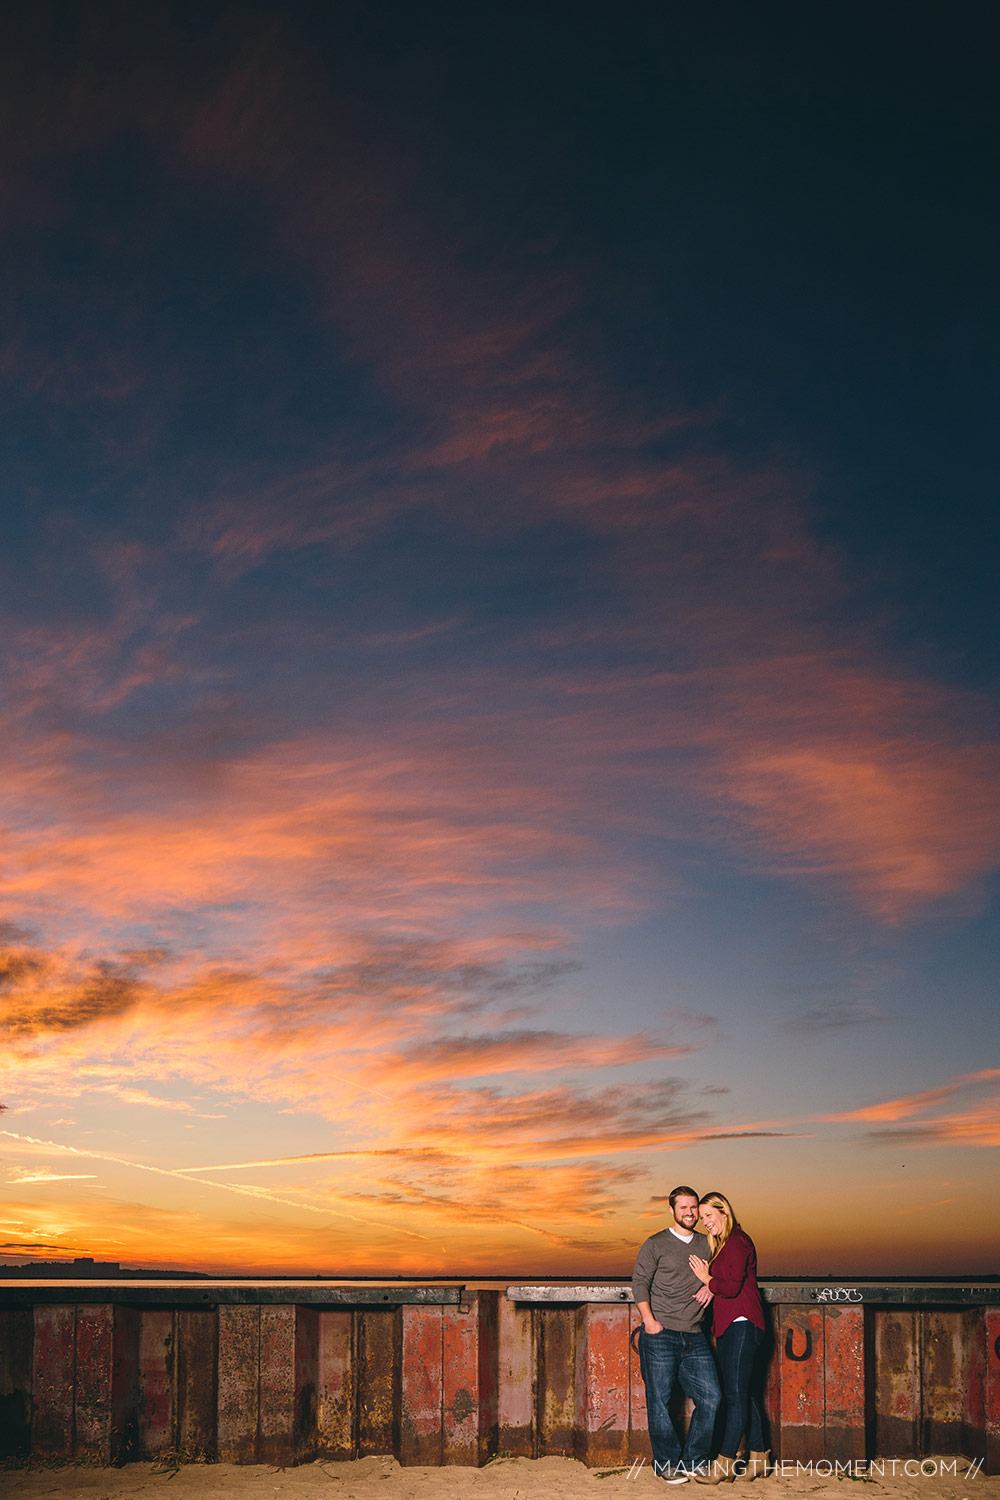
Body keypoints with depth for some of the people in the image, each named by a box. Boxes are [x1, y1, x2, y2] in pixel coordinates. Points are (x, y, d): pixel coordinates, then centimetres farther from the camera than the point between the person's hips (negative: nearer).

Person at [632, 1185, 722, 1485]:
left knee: (711, 1397, -1)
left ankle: (692, 1461, 14)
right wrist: (649, 1320, -12)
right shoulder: (656, 1244, 2)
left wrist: (711, 1285, 3)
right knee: (660, 1400, -2)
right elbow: (640, 1282, -2)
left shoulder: (706, 1244, 15)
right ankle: (667, 1464, 12)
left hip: (694, 1336, 4)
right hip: (660, 1334, -4)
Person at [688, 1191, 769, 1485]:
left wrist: (707, 1279, -4)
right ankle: (758, 1459, 16)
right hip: (727, 1327, 10)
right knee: (745, 1394, 11)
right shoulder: (722, 1244, 20)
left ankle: (724, 1464, -9)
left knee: (737, 1394, -9)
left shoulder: (737, 1242, -10)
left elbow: (732, 1286, -18)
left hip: (742, 1325, -10)